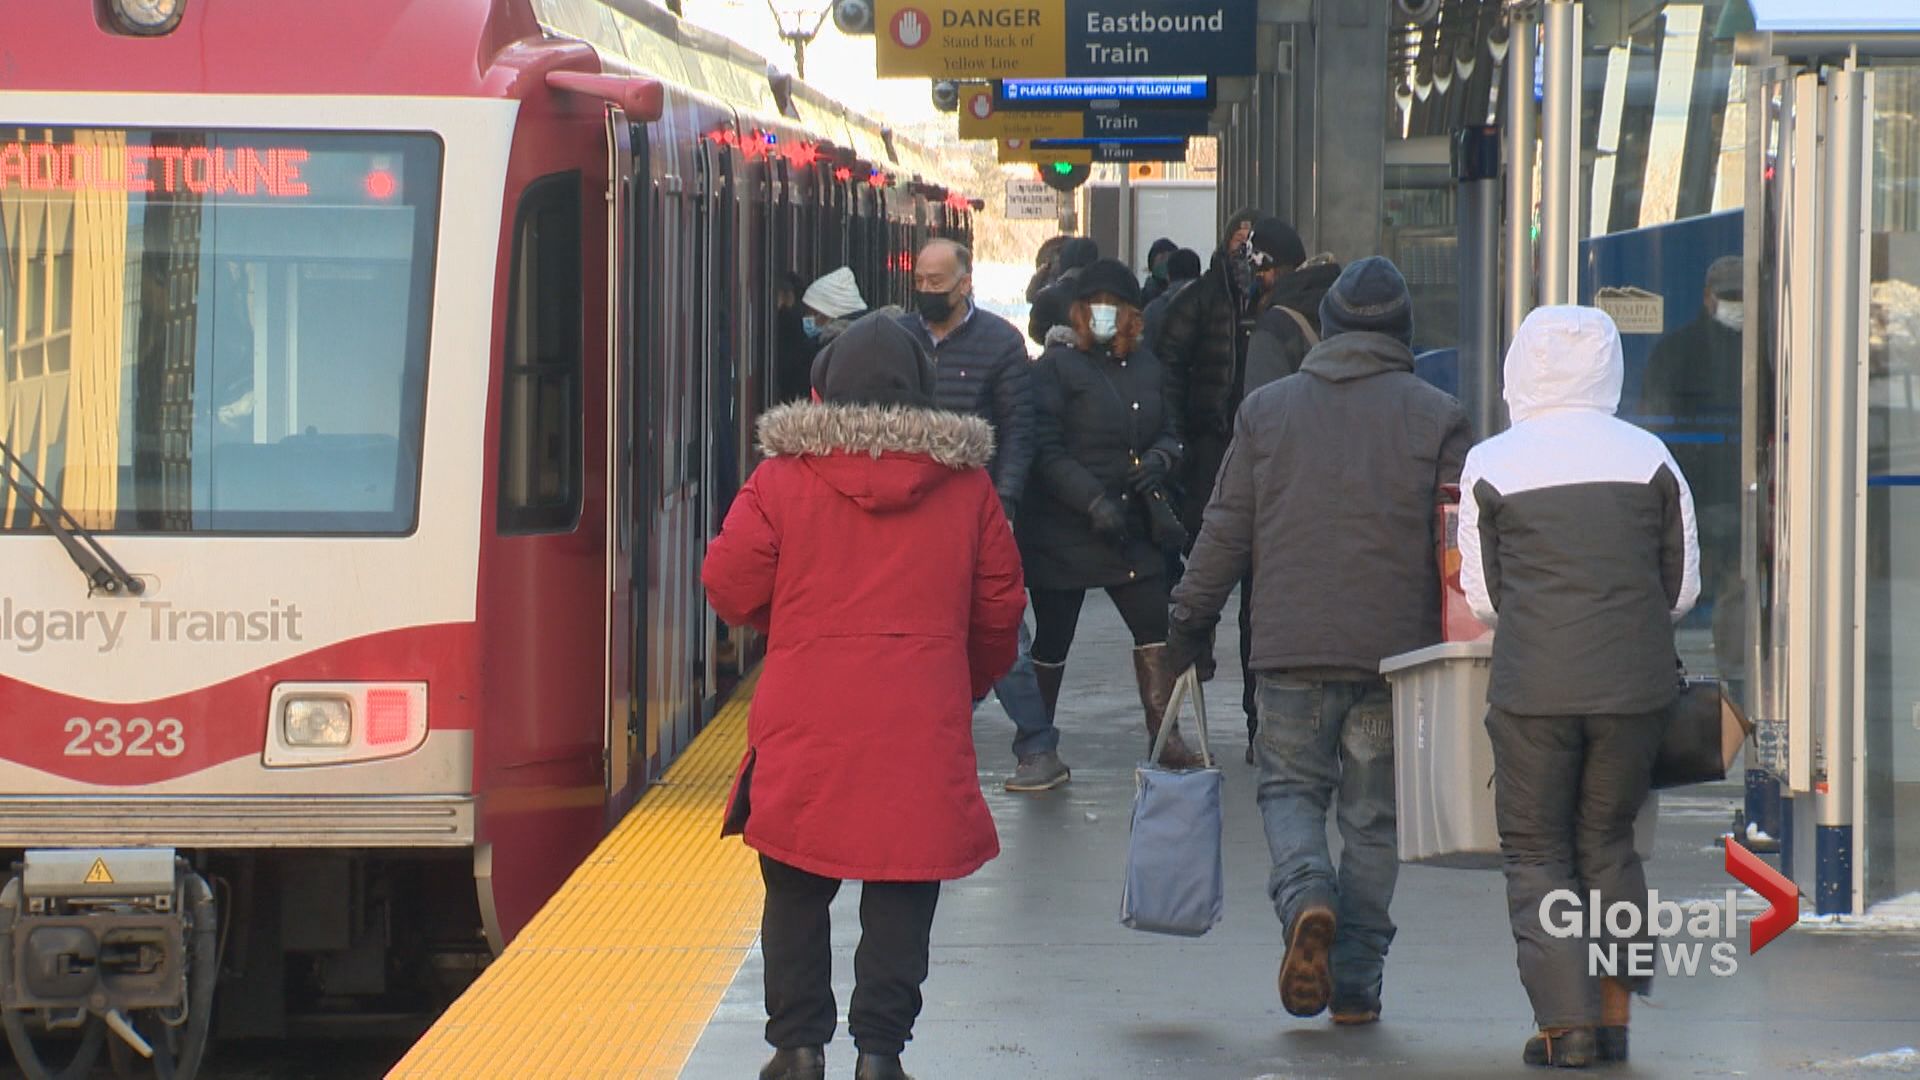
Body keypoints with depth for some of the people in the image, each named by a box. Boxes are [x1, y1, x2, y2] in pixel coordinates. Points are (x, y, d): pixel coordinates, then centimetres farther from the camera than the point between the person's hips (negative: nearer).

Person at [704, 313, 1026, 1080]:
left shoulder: (783, 478, -3)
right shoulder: (965, 485, 5)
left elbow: (731, 589, 0)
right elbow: (999, 610, 11)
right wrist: (967, 685, 27)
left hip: (806, 725, -1)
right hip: (921, 728, 1)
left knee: (797, 891, 11)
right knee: (901, 896, 5)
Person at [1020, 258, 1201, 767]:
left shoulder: (1146, 366, 12)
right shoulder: (1056, 366, -6)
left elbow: (1169, 431, 19)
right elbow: (1045, 450, -13)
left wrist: (1159, 458, -5)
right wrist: (1094, 501, -21)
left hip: (1131, 527, 5)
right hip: (1062, 529, -5)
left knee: (1155, 625, -3)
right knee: (1053, 637, 2)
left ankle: (1163, 734, 2)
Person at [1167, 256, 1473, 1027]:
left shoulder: (1266, 409, 5)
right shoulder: (1437, 417, 1)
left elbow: (1225, 531, 6)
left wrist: (1188, 624, 15)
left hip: (1292, 647, 0)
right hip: (1395, 647, 0)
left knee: (1290, 787, 13)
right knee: (1373, 815, 9)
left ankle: (1307, 897, -17)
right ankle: (1356, 982, 8)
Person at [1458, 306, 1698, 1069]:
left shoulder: (1490, 465, -1)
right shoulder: (1650, 457, 4)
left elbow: (1482, 599, 5)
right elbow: (1682, 588, 8)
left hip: (1533, 685, -2)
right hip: (1634, 684, 2)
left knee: (1537, 855, 6)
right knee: (1609, 843, 16)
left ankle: (1566, 1023, -4)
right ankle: (1615, 1015, 12)